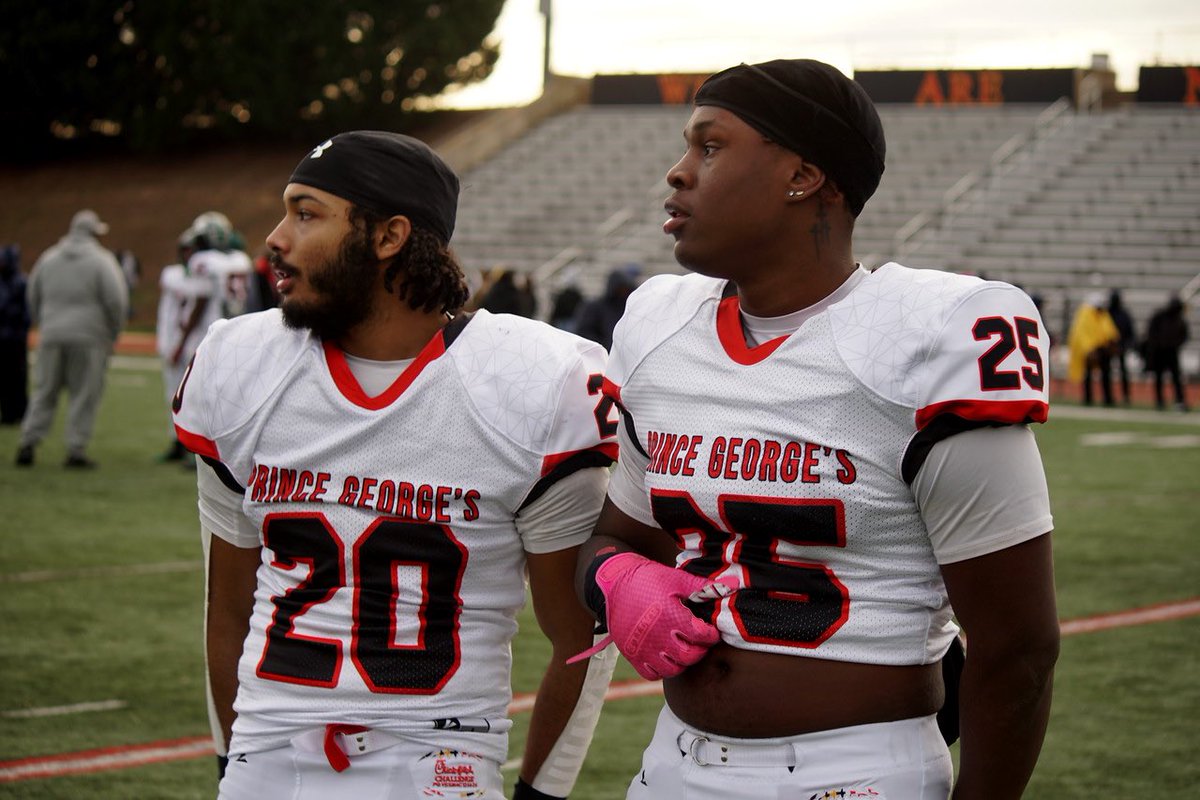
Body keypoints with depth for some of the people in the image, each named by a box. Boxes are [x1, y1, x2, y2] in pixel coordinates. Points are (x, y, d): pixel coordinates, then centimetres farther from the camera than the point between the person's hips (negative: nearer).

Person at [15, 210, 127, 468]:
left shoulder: (48, 258, 10)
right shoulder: (101, 260, -4)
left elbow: (33, 299, 16)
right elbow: (116, 300, -10)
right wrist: (113, 334, 3)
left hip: (51, 336, 4)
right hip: (89, 336, -4)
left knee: (44, 391, 10)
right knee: (85, 395, 2)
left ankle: (28, 444, 2)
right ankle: (76, 451, 0)